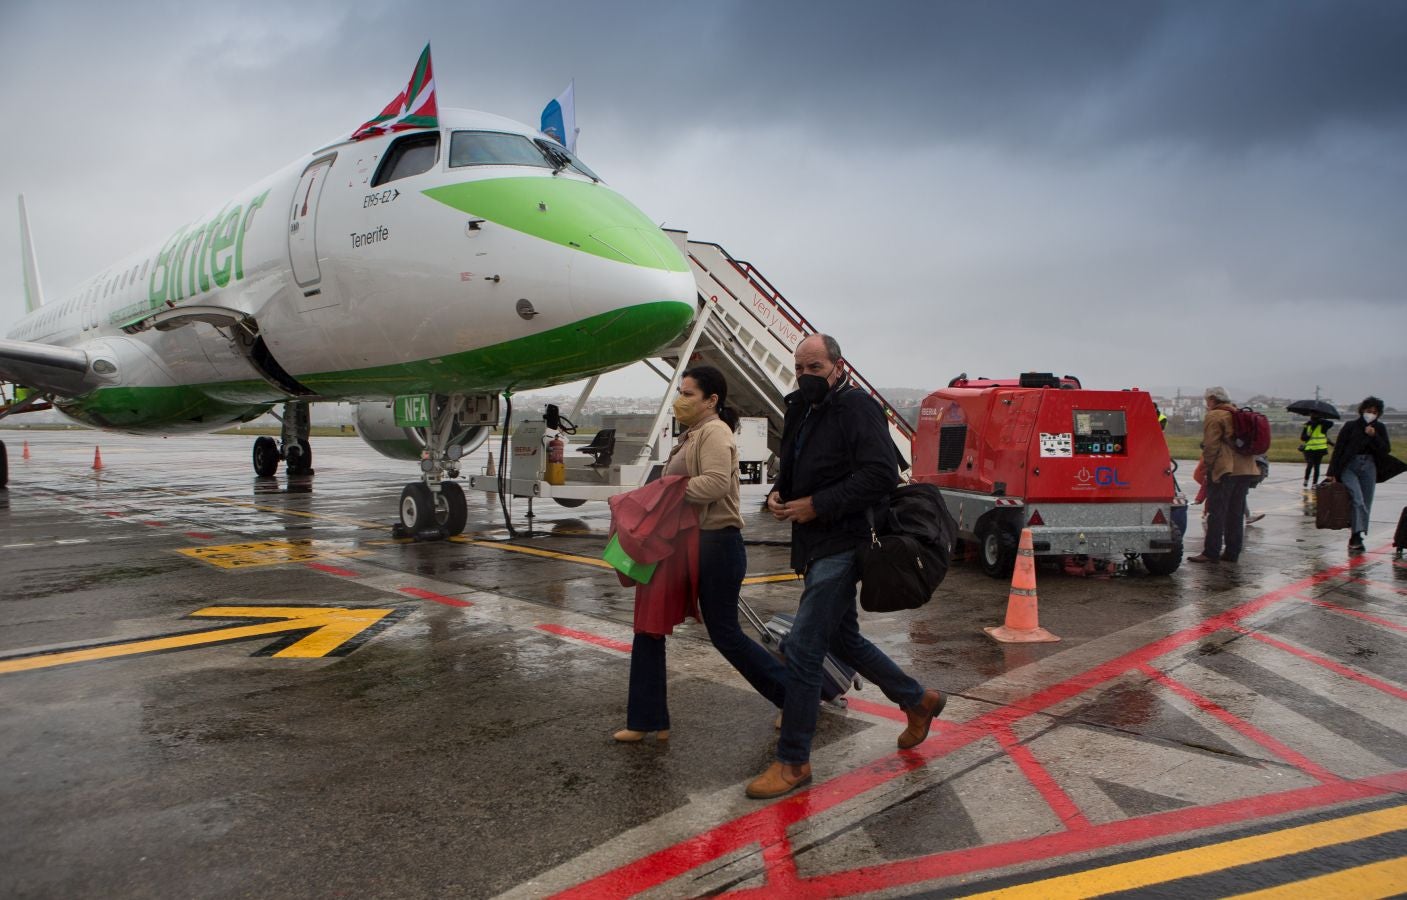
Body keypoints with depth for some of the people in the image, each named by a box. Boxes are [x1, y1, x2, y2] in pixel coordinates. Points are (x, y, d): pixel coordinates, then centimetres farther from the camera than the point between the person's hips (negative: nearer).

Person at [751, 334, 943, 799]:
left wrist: (817, 505, -22)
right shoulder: (801, 413, 15)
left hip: (842, 546, -10)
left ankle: (793, 761, 2)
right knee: (843, 639, 20)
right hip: (817, 547, 10)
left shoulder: (857, 407, -13)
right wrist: (777, 494, 2)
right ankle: (917, 701, 40)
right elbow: (791, 471, 25)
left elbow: (882, 474, -23)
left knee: (802, 647, -10)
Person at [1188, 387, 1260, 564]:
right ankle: (1232, 552, 13)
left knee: (1217, 512, -6)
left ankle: (1211, 552, -7)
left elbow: (1211, 445, -14)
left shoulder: (1214, 416, -6)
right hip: (1245, 470, 8)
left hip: (1224, 470, -8)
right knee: (1236, 514, 11)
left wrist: (1206, 466, -8)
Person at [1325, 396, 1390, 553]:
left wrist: (1374, 436, -13)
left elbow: (1386, 450, 2)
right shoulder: (1351, 426, -2)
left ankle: (1355, 538, 10)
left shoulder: (1380, 429, 9)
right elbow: (1338, 449, -3)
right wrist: (1332, 472, -7)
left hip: (1369, 468, 4)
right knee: (1358, 500, -20)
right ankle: (1357, 535, -26)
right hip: (1349, 467, -4)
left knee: (1366, 505, 3)